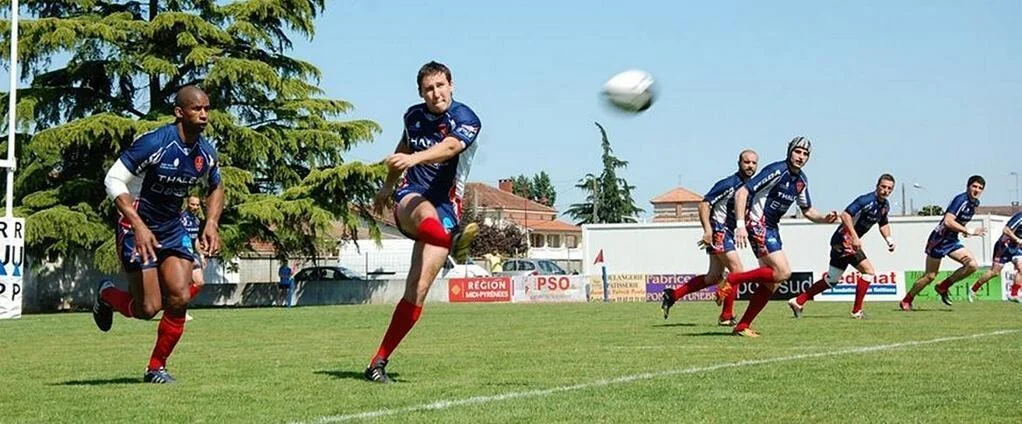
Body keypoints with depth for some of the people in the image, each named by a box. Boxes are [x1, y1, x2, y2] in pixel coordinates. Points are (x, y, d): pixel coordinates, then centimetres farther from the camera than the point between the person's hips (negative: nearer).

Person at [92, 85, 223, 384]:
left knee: (180, 298, -9)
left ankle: (156, 367, 10)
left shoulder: (206, 153, -2)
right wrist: (139, 227, -27)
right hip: (139, 229, -5)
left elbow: (216, 188, 19)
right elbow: (113, 180, -19)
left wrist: (211, 224, 3)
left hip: (173, 230, 6)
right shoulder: (154, 143, -21)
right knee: (148, 308, -7)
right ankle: (106, 295, 28)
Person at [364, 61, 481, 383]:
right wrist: (387, 185, 41)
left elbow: (449, 147, -29)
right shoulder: (413, 116, 9)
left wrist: (414, 158, -47)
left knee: (418, 289, -11)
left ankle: (379, 363, -4)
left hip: (446, 206, -2)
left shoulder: (465, 120, -7)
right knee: (424, 211, -39)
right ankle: (453, 242, -75)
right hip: (411, 197, 2)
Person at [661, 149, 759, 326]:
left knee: (714, 277, 11)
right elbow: (704, 204, -19)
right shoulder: (729, 184, -16)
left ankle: (673, 294, 17)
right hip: (718, 231, -9)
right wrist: (708, 230, -28)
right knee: (737, 272, -11)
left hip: (728, 233, 9)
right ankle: (726, 316, -1)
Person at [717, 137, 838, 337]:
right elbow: (742, 192, -20)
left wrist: (825, 219, 1)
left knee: (771, 283, 5)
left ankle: (743, 326, 10)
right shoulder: (777, 170, -16)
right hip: (758, 225, -9)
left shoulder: (801, 180, 10)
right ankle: (732, 279, -9)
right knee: (783, 272, -19)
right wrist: (740, 225, -28)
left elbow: (807, 210, 22)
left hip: (772, 228, 9)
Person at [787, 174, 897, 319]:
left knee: (832, 280, 15)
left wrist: (889, 239, 9)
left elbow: (883, 224, 27)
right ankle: (857, 311, -5)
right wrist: (855, 237, -35)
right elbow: (845, 215, -30)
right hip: (844, 240, -10)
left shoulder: (885, 205, 10)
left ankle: (798, 301, 19)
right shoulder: (867, 200, -20)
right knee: (869, 272, -11)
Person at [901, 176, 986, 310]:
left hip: (952, 241, 8)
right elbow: (948, 221, -31)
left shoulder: (975, 203, 7)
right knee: (930, 276, -2)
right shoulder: (961, 200, -21)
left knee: (973, 265, -9)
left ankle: (943, 287, 6)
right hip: (938, 240, -8)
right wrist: (969, 231, -28)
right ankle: (906, 300, 16)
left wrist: (963, 230, 10)